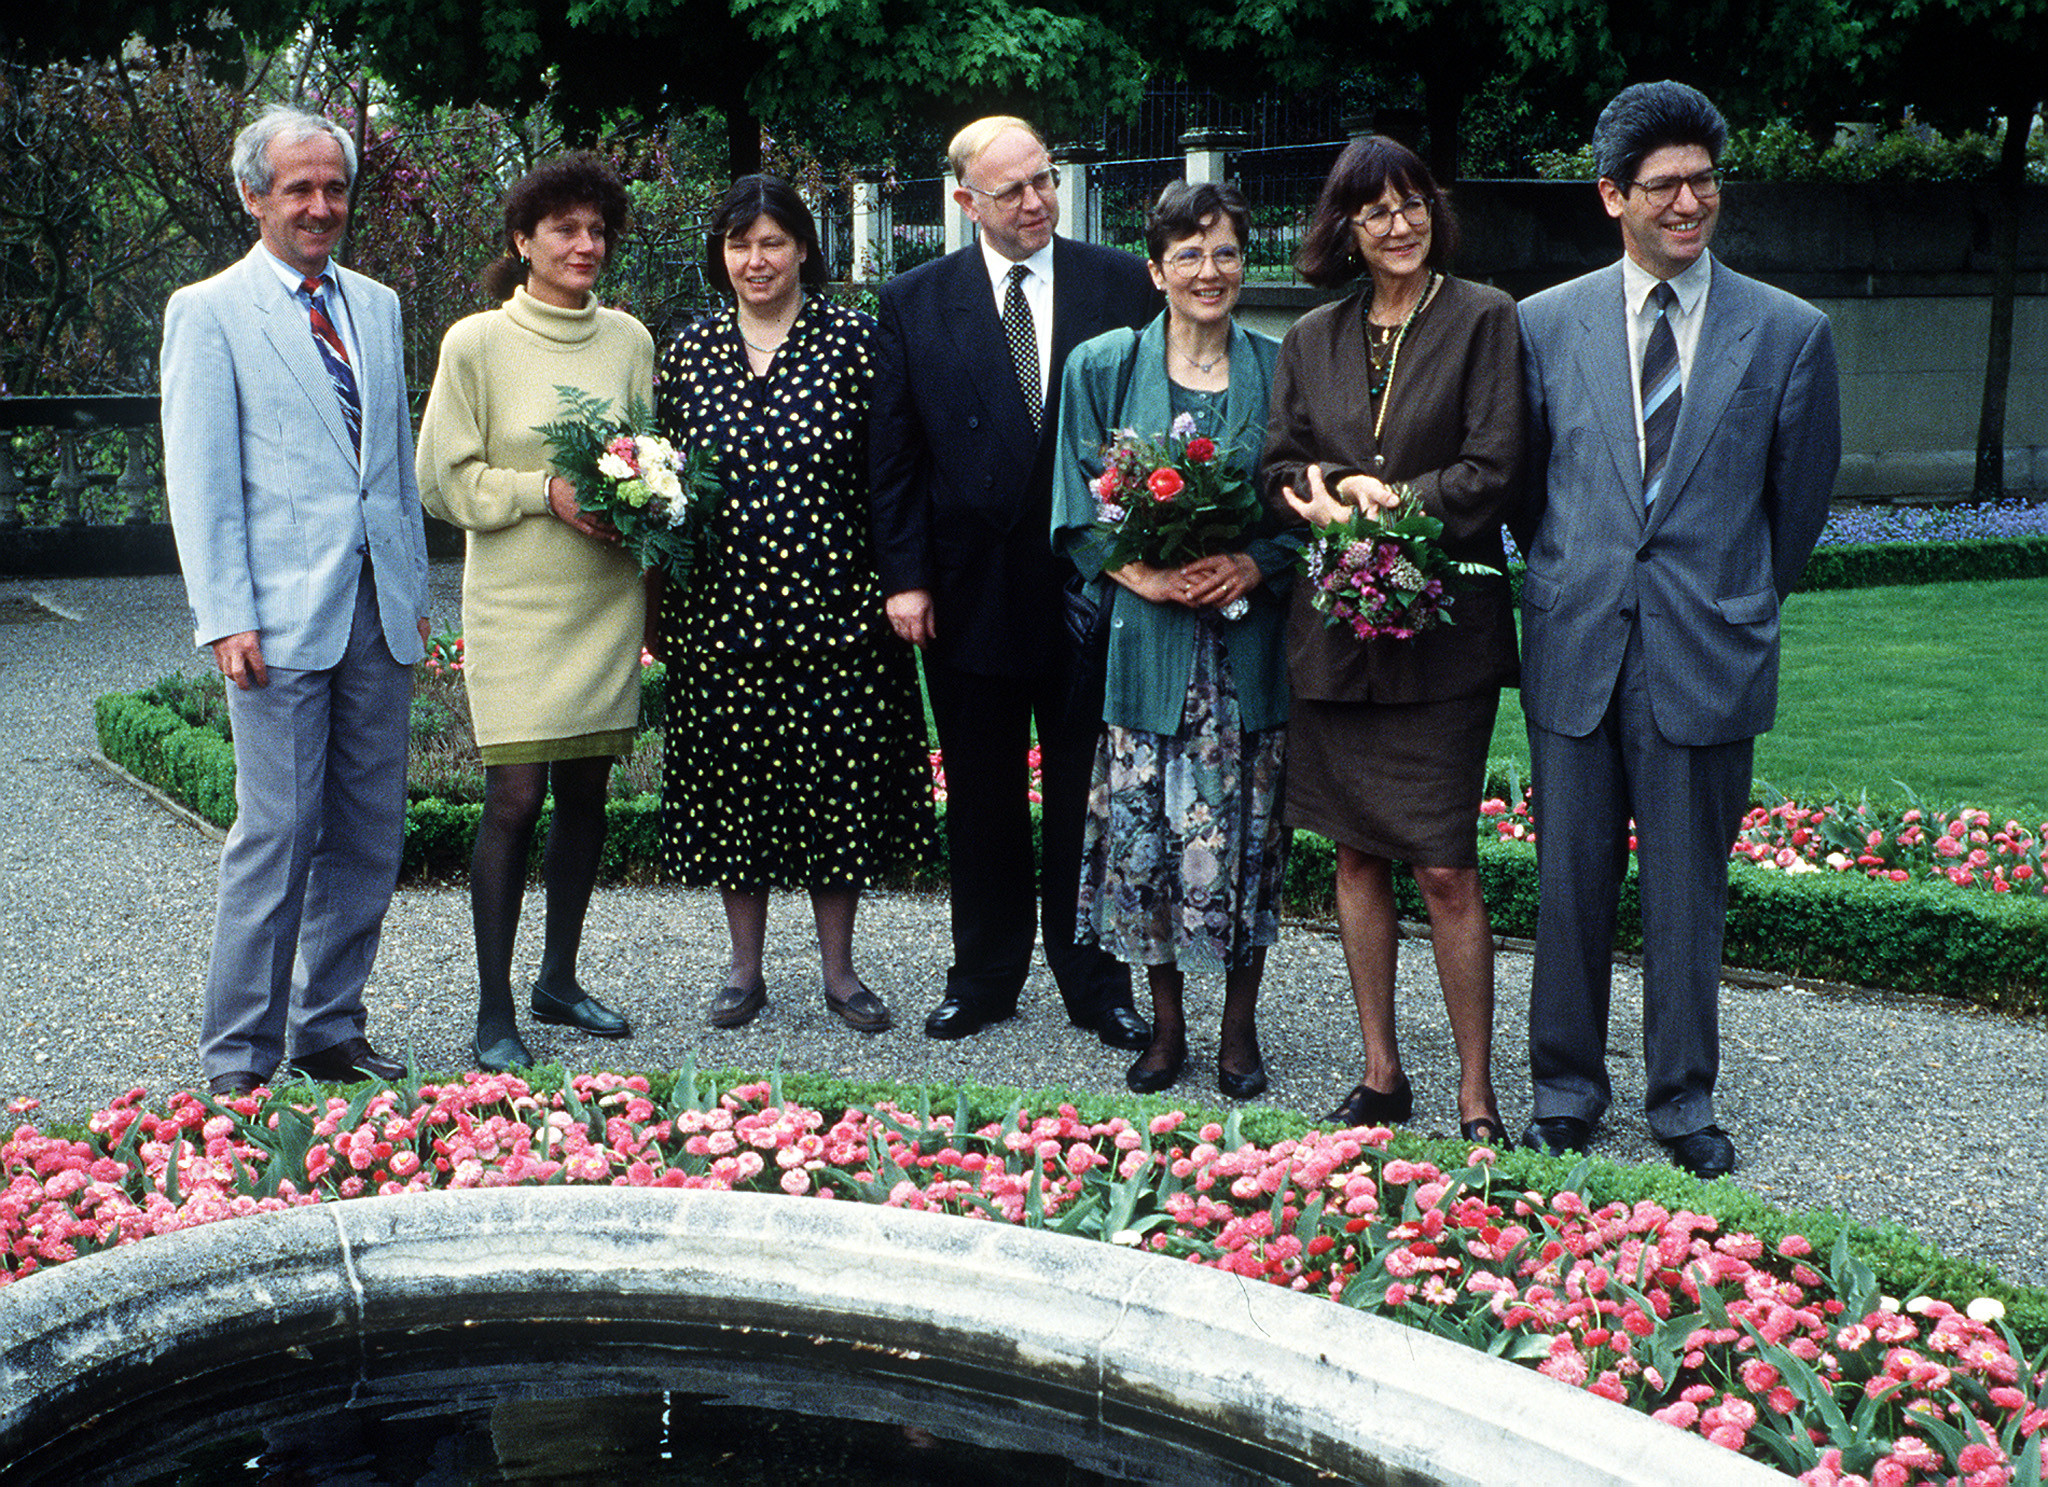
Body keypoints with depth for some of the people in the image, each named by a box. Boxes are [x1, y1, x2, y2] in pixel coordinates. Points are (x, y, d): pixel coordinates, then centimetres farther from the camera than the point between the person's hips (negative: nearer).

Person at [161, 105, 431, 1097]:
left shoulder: (378, 307, 16)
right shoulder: (208, 312, 0)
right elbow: (200, 483, -4)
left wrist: (414, 590, 14)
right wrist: (227, 617, -12)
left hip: (378, 608, 6)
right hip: (281, 615, -5)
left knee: (369, 836, 8)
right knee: (277, 835, -6)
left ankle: (330, 1031, 21)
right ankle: (238, 1060, 5)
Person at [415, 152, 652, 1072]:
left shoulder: (629, 340, 8)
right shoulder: (477, 342, -4)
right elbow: (446, 480, -4)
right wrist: (547, 490, -16)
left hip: (607, 599, 4)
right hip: (518, 603, -4)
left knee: (587, 791, 9)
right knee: (514, 797, -8)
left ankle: (559, 980, 25)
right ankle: (493, 1013, 1)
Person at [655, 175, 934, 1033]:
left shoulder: (852, 340, -1)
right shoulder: (689, 352, 7)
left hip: (832, 602, -2)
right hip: (722, 605, 2)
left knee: (839, 778, 3)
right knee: (732, 777, 8)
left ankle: (838, 968, 18)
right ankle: (745, 967, 22)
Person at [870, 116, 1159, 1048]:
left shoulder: (1122, 284, 1)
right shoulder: (915, 301, 3)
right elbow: (891, 453, 3)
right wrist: (905, 576, -4)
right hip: (969, 593, 1)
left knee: (1089, 796, 8)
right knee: (981, 799, 12)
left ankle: (1096, 984, 20)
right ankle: (984, 978, 26)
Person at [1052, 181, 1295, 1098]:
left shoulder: (1277, 371, 5)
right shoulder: (1102, 368, 5)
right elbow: (1079, 510, 3)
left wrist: (1255, 565, -12)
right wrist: (1141, 574, -12)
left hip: (1249, 637, 0)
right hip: (1146, 636, 0)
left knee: (1244, 834, 2)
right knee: (1143, 829, 2)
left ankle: (1240, 1031, 17)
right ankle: (1166, 1029, 18)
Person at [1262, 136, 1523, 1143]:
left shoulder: (1483, 319, -1)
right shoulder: (1311, 340, 11)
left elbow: (1493, 473, -6)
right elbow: (1280, 469, 11)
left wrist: (1384, 505, -15)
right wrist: (1345, 487, -9)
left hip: (1441, 625, -4)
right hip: (1334, 626, 4)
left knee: (1446, 869, -5)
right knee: (1357, 855, 9)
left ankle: (1476, 1097, 5)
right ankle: (1381, 1072, 21)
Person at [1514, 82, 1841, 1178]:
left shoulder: (1789, 334, 0)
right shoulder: (1545, 324, 3)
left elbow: (1799, 502, 9)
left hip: (1709, 658, -1)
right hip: (1577, 654, 1)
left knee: (1689, 891, 7)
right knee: (1569, 883, 8)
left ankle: (1682, 1099, 22)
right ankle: (1565, 1087, 23)